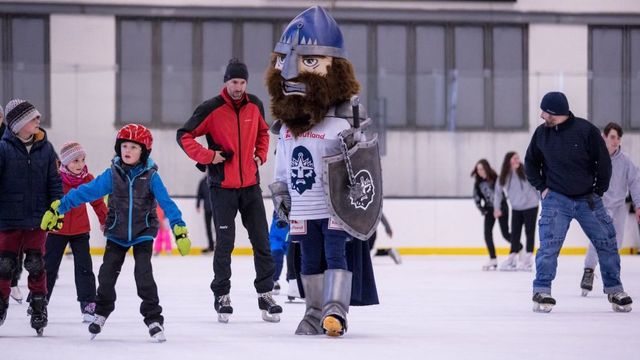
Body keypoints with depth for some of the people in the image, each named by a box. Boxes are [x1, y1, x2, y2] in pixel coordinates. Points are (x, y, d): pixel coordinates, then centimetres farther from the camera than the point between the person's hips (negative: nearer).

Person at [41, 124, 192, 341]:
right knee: (107, 273, 2)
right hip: (117, 233, 2)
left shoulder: (150, 176, -12)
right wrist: (58, 208, -9)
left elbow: (166, 203, -13)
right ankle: (102, 313, 26)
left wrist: (179, 229, -21)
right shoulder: (112, 175, -7)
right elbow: (86, 192, -7)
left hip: (143, 233, -2)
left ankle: (153, 318, -2)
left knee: (143, 274, -14)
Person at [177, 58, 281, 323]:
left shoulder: (255, 106, 3)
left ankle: (265, 294, 12)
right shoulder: (211, 109, -11)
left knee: (261, 240, 4)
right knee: (225, 242, 0)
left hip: (250, 184, 4)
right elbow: (184, 136, -7)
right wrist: (208, 156, -15)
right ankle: (221, 296, 12)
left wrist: (261, 154, 7)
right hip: (223, 186, -4)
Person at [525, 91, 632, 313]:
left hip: (587, 199, 0)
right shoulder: (542, 133, -2)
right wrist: (541, 187, 3)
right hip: (556, 198, 0)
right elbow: (530, 163, 14)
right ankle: (542, 291, -3)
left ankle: (614, 290, 15)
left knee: (607, 243, 2)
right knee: (549, 244, -12)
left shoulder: (586, 130, -11)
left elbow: (604, 162, -3)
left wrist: (598, 191, -2)